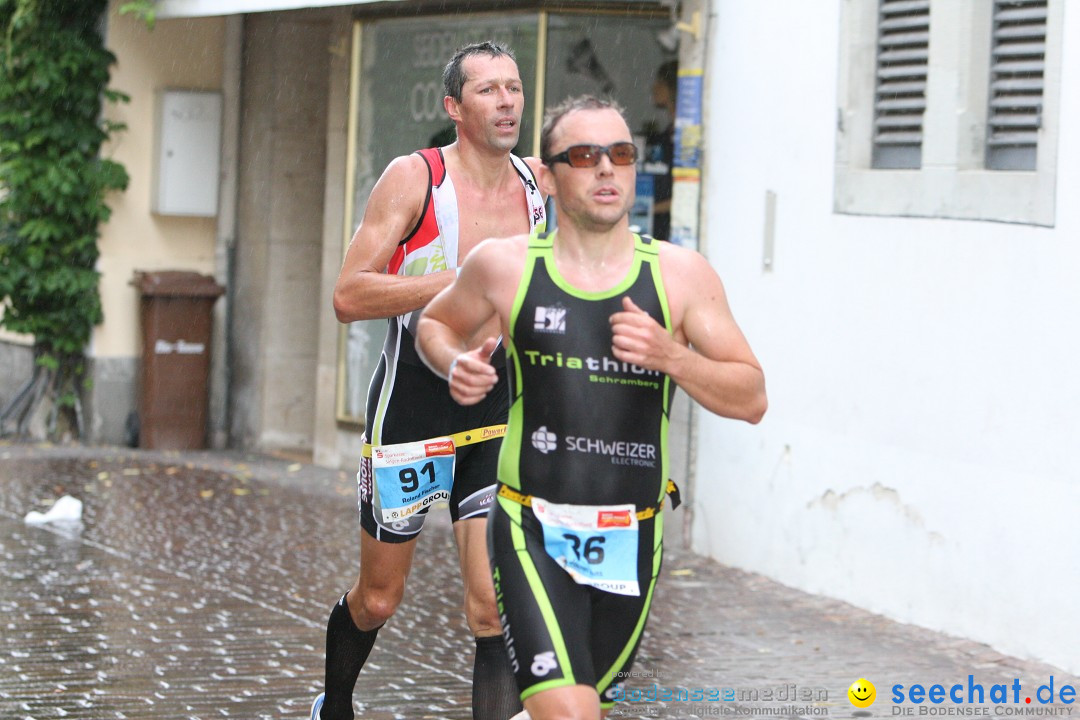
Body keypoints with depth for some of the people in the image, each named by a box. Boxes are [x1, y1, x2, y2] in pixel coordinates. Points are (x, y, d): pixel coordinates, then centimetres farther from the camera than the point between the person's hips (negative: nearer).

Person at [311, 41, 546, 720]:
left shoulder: (539, 182, 2)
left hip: (498, 412, 2)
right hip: (412, 403, -2)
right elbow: (349, 297, -17)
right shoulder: (414, 177, -11)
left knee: (497, 606, -13)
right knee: (378, 598, 14)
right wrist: (462, 280, -25)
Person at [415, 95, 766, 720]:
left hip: (630, 541, 3)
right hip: (534, 531, -3)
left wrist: (669, 354, -18)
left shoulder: (681, 275, 0)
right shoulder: (505, 265, -1)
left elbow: (751, 399, 0)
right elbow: (435, 324, 19)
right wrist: (456, 364, -4)